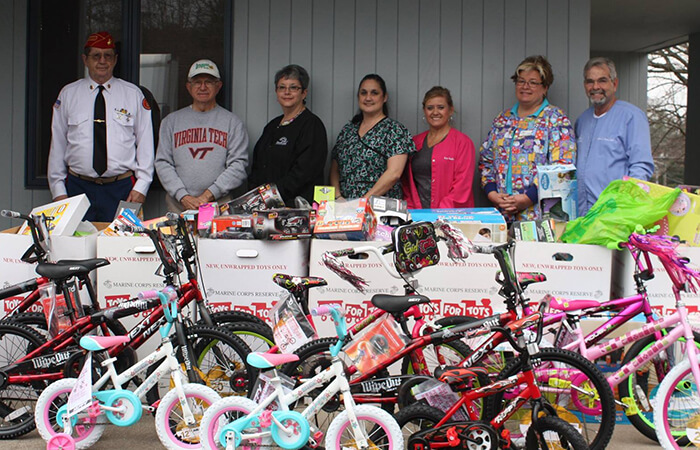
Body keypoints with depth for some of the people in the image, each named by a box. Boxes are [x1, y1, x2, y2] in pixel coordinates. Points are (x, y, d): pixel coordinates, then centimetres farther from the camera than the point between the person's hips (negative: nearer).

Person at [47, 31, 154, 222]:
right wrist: (58, 190, 4)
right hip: (78, 186, 1)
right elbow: (57, 144, 9)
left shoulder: (133, 94, 6)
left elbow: (145, 142, 4)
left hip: (122, 188, -1)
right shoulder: (68, 94, 9)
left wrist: (141, 187, -3)